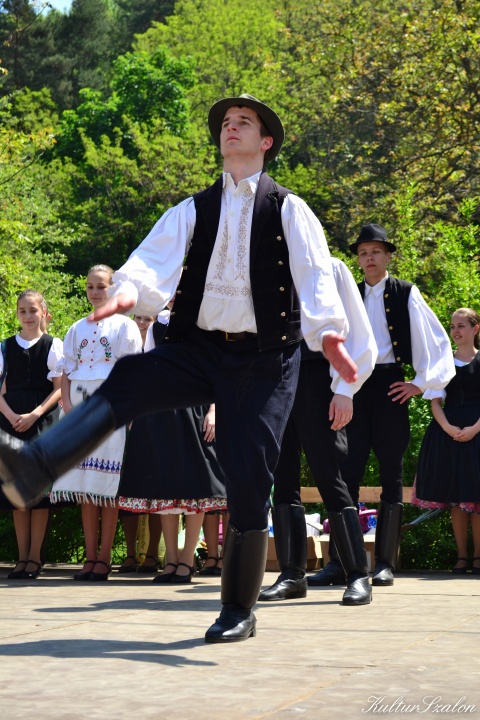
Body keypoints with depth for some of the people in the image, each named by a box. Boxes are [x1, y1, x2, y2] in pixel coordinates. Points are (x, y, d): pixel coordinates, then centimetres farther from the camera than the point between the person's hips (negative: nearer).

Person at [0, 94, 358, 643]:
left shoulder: (288, 210, 3)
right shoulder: (194, 210, 11)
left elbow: (315, 275, -10)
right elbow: (156, 258, -4)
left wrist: (327, 332, -30)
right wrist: (130, 290, -28)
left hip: (264, 360, -2)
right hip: (197, 351, 2)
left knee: (248, 480, -4)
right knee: (124, 383, -26)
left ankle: (238, 612, 10)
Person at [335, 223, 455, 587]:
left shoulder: (406, 294, 4)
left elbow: (438, 341, 4)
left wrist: (422, 383, -1)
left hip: (390, 386, -2)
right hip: (355, 386, 2)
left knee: (390, 472, 1)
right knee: (348, 470, -6)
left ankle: (386, 563, 3)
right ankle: (341, 561, -7)